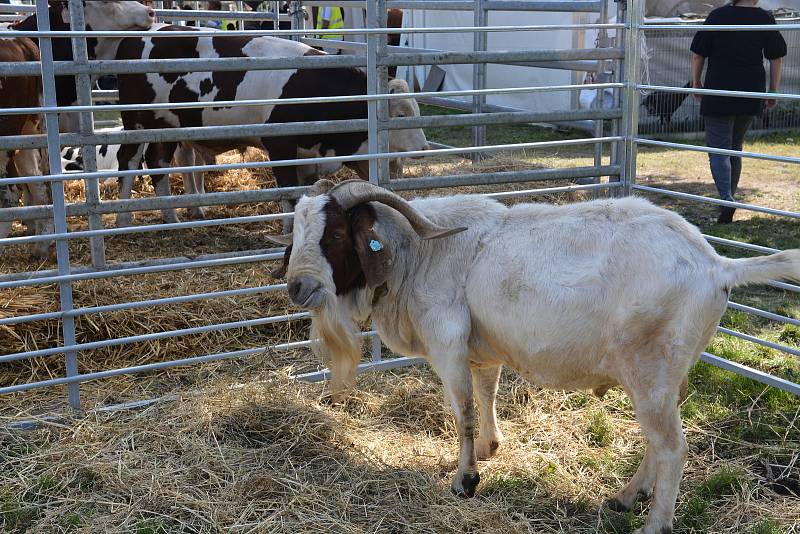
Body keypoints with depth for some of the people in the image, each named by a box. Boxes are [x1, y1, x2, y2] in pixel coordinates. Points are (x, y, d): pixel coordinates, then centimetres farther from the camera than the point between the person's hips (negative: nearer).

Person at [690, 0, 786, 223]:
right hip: (751, 94, 3)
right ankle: (728, 203, 23)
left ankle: (727, 199, -20)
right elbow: (776, 58, 5)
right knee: (735, 148, 16)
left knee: (718, 149, 0)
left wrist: (696, 82, 13)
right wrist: (773, 92, 14)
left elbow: (698, 54, -1)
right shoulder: (765, 19, 1)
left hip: (719, 92, -3)